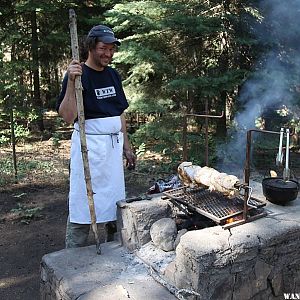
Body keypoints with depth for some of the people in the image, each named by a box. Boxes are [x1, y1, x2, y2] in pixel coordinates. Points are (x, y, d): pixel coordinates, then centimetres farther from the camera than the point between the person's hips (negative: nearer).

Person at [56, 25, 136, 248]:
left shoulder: (113, 75, 11)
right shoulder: (79, 75, -9)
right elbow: (68, 117, -19)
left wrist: (126, 147, 15)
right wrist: (71, 82, -28)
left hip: (114, 144, 7)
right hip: (89, 146, -7)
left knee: (115, 201, 14)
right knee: (84, 203, -3)